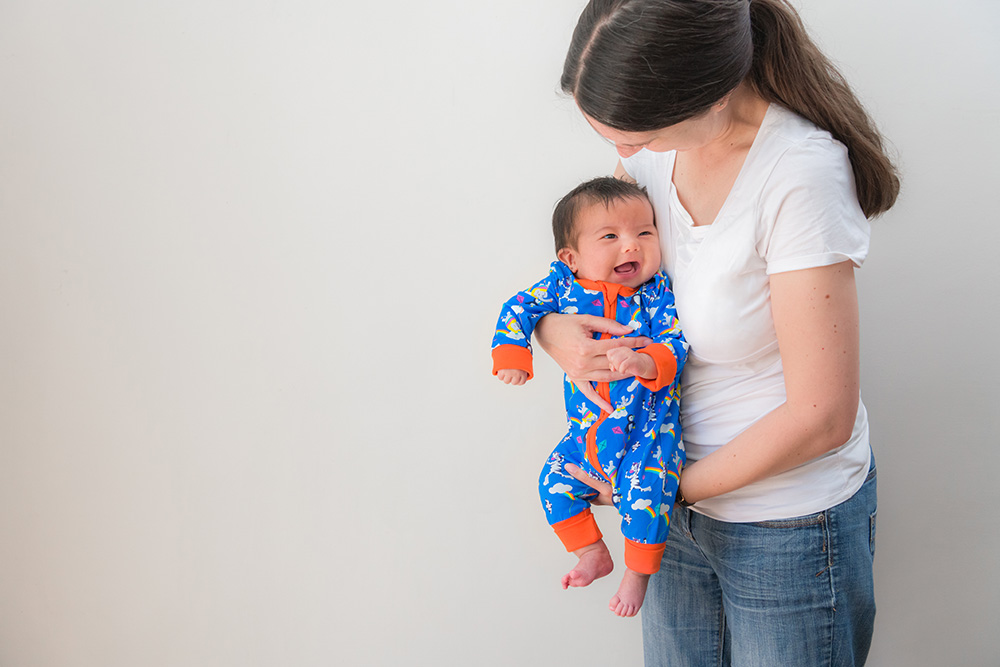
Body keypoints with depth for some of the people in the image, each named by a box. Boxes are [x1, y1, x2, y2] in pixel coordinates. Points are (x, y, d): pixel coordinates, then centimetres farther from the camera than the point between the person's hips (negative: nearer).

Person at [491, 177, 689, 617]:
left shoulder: (657, 294, -12)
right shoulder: (563, 286, -5)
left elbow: (676, 347, -19)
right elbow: (520, 308, 2)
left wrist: (644, 361, -40)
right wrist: (511, 354, -13)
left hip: (649, 427, -4)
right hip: (587, 430, 5)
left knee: (644, 491, -21)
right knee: (555, 482, 5)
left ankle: (638, 572, 6)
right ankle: (593, 554, 27)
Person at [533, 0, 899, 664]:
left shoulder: (801, 175, -28)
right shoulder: (657, 140, -9)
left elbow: (821, 418, -25)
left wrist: (672, 487, -15)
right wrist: (550, 325, -11)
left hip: (789, 525, -6)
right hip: (682, 498, 6)